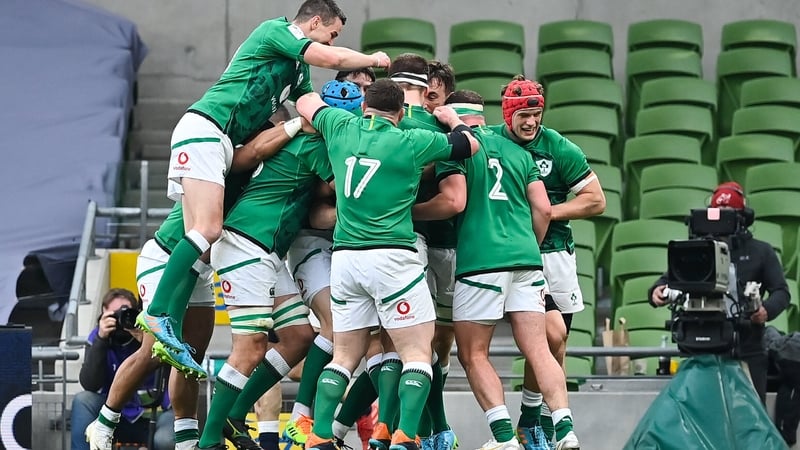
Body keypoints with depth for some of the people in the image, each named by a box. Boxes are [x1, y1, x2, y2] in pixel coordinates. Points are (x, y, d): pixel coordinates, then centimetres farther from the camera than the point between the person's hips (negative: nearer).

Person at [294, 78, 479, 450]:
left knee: (345, 354, 13)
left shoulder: (340, 127, 7)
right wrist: (453, 119, 33)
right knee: (417, 353, 0)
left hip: (344, 257, 5)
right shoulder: (413, 142, -2)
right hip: (392, 257, -5)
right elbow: (469, 144, 15)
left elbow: (306, 103, 28)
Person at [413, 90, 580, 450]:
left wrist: (408, 211, 4)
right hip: (525, 258, 5)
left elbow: (454, 201, -9)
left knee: (473, 354, 3)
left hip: (480, 261, -5)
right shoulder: (519, 152, 19)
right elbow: (542, 208, 15)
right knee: (538, 349, 2)